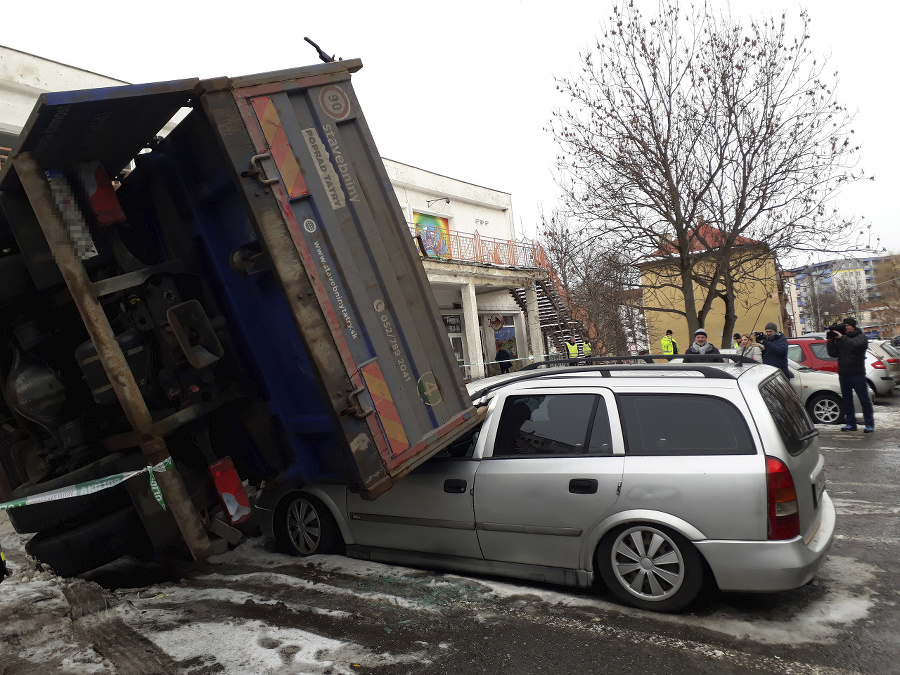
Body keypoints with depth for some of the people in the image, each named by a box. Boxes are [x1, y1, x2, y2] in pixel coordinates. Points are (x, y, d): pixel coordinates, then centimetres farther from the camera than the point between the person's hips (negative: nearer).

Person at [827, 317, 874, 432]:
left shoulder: (861, 337, 2)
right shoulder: (839, 338, 14)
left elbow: (855, 344, -20)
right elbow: (832, 353, 7)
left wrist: (842, 337, -19)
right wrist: (830, 340, -4)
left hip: (857, 374, -5)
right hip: (843, 374, 5)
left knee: (864, 400, -1)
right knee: (847, 401, 8)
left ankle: (869, 424, 4)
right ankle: (850, 424, 14)